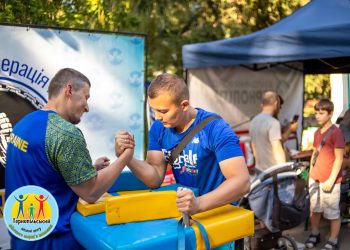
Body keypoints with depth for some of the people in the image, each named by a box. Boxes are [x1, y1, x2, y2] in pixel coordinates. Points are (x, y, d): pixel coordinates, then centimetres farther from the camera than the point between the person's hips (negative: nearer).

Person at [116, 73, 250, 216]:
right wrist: (126, 157, -20)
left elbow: (242, 182, -27)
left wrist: (199, 204, -40)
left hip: (220, 210, -4)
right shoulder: (159, 128, -1)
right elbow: (155, 178, -4)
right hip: (183, 210, 4)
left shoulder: (215, 129, -19)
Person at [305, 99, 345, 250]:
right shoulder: (317, 132, 10)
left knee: (333, 213, 5)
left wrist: (331, 180, -16)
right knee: (314, 209, 16)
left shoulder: (336, 133, -13)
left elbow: (339, 158, -14)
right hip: (314, 178, 7)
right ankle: (314, 234, 32)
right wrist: (311, 174, 15)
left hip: (329, 180, -7)